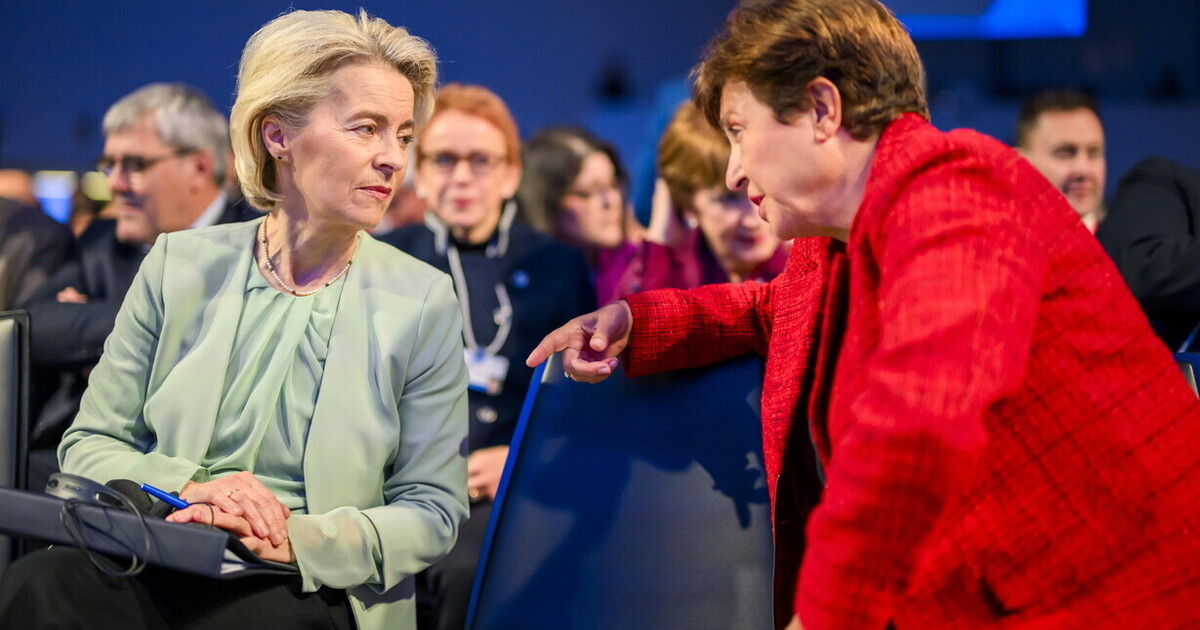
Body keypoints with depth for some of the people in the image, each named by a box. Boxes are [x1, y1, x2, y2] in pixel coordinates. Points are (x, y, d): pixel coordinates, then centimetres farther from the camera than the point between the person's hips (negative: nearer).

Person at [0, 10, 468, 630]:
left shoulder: (422, 300, 4)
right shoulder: (180, 265, 9)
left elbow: (431, 510, 4)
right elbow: (89, 445, 12)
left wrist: (295, 538, -13)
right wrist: (187, 488, -10)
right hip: (155, 571, 2)